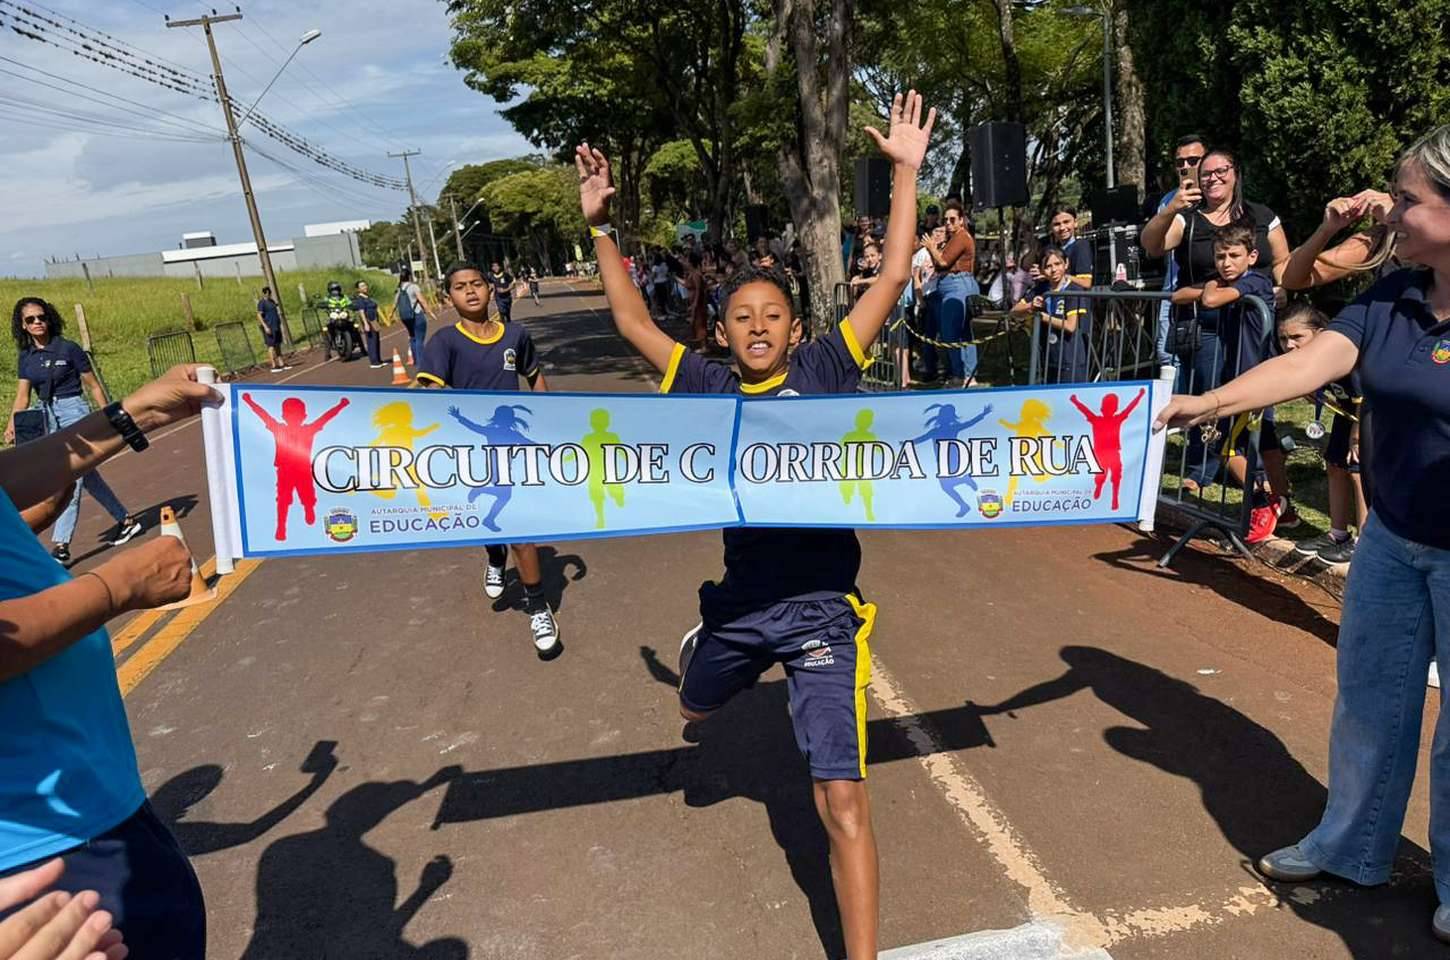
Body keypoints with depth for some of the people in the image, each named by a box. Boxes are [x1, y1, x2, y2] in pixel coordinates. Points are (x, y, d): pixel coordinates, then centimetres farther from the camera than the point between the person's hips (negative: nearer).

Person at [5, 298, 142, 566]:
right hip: (46, 419, 6)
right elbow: (22, 396, 4)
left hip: (73, 413, -6)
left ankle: (61, 546, -8)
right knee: (87, 476, 14)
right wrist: (12, 426, -10)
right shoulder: (26, 357, 7)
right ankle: (126, 520, 28)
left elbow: (93, 386, -3)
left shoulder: (69, 349, -7)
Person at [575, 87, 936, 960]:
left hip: (821, 604, -3)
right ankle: (702, 641, 70)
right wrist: (601, 226, 6)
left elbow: (895, 279, -6)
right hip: (742, 599, 4)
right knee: (695, 708, 33)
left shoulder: (824, 368, -4)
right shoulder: (710, 387, 2)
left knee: (842, 800, -6)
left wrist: (907, 173, -8)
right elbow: (631, 319, 8)